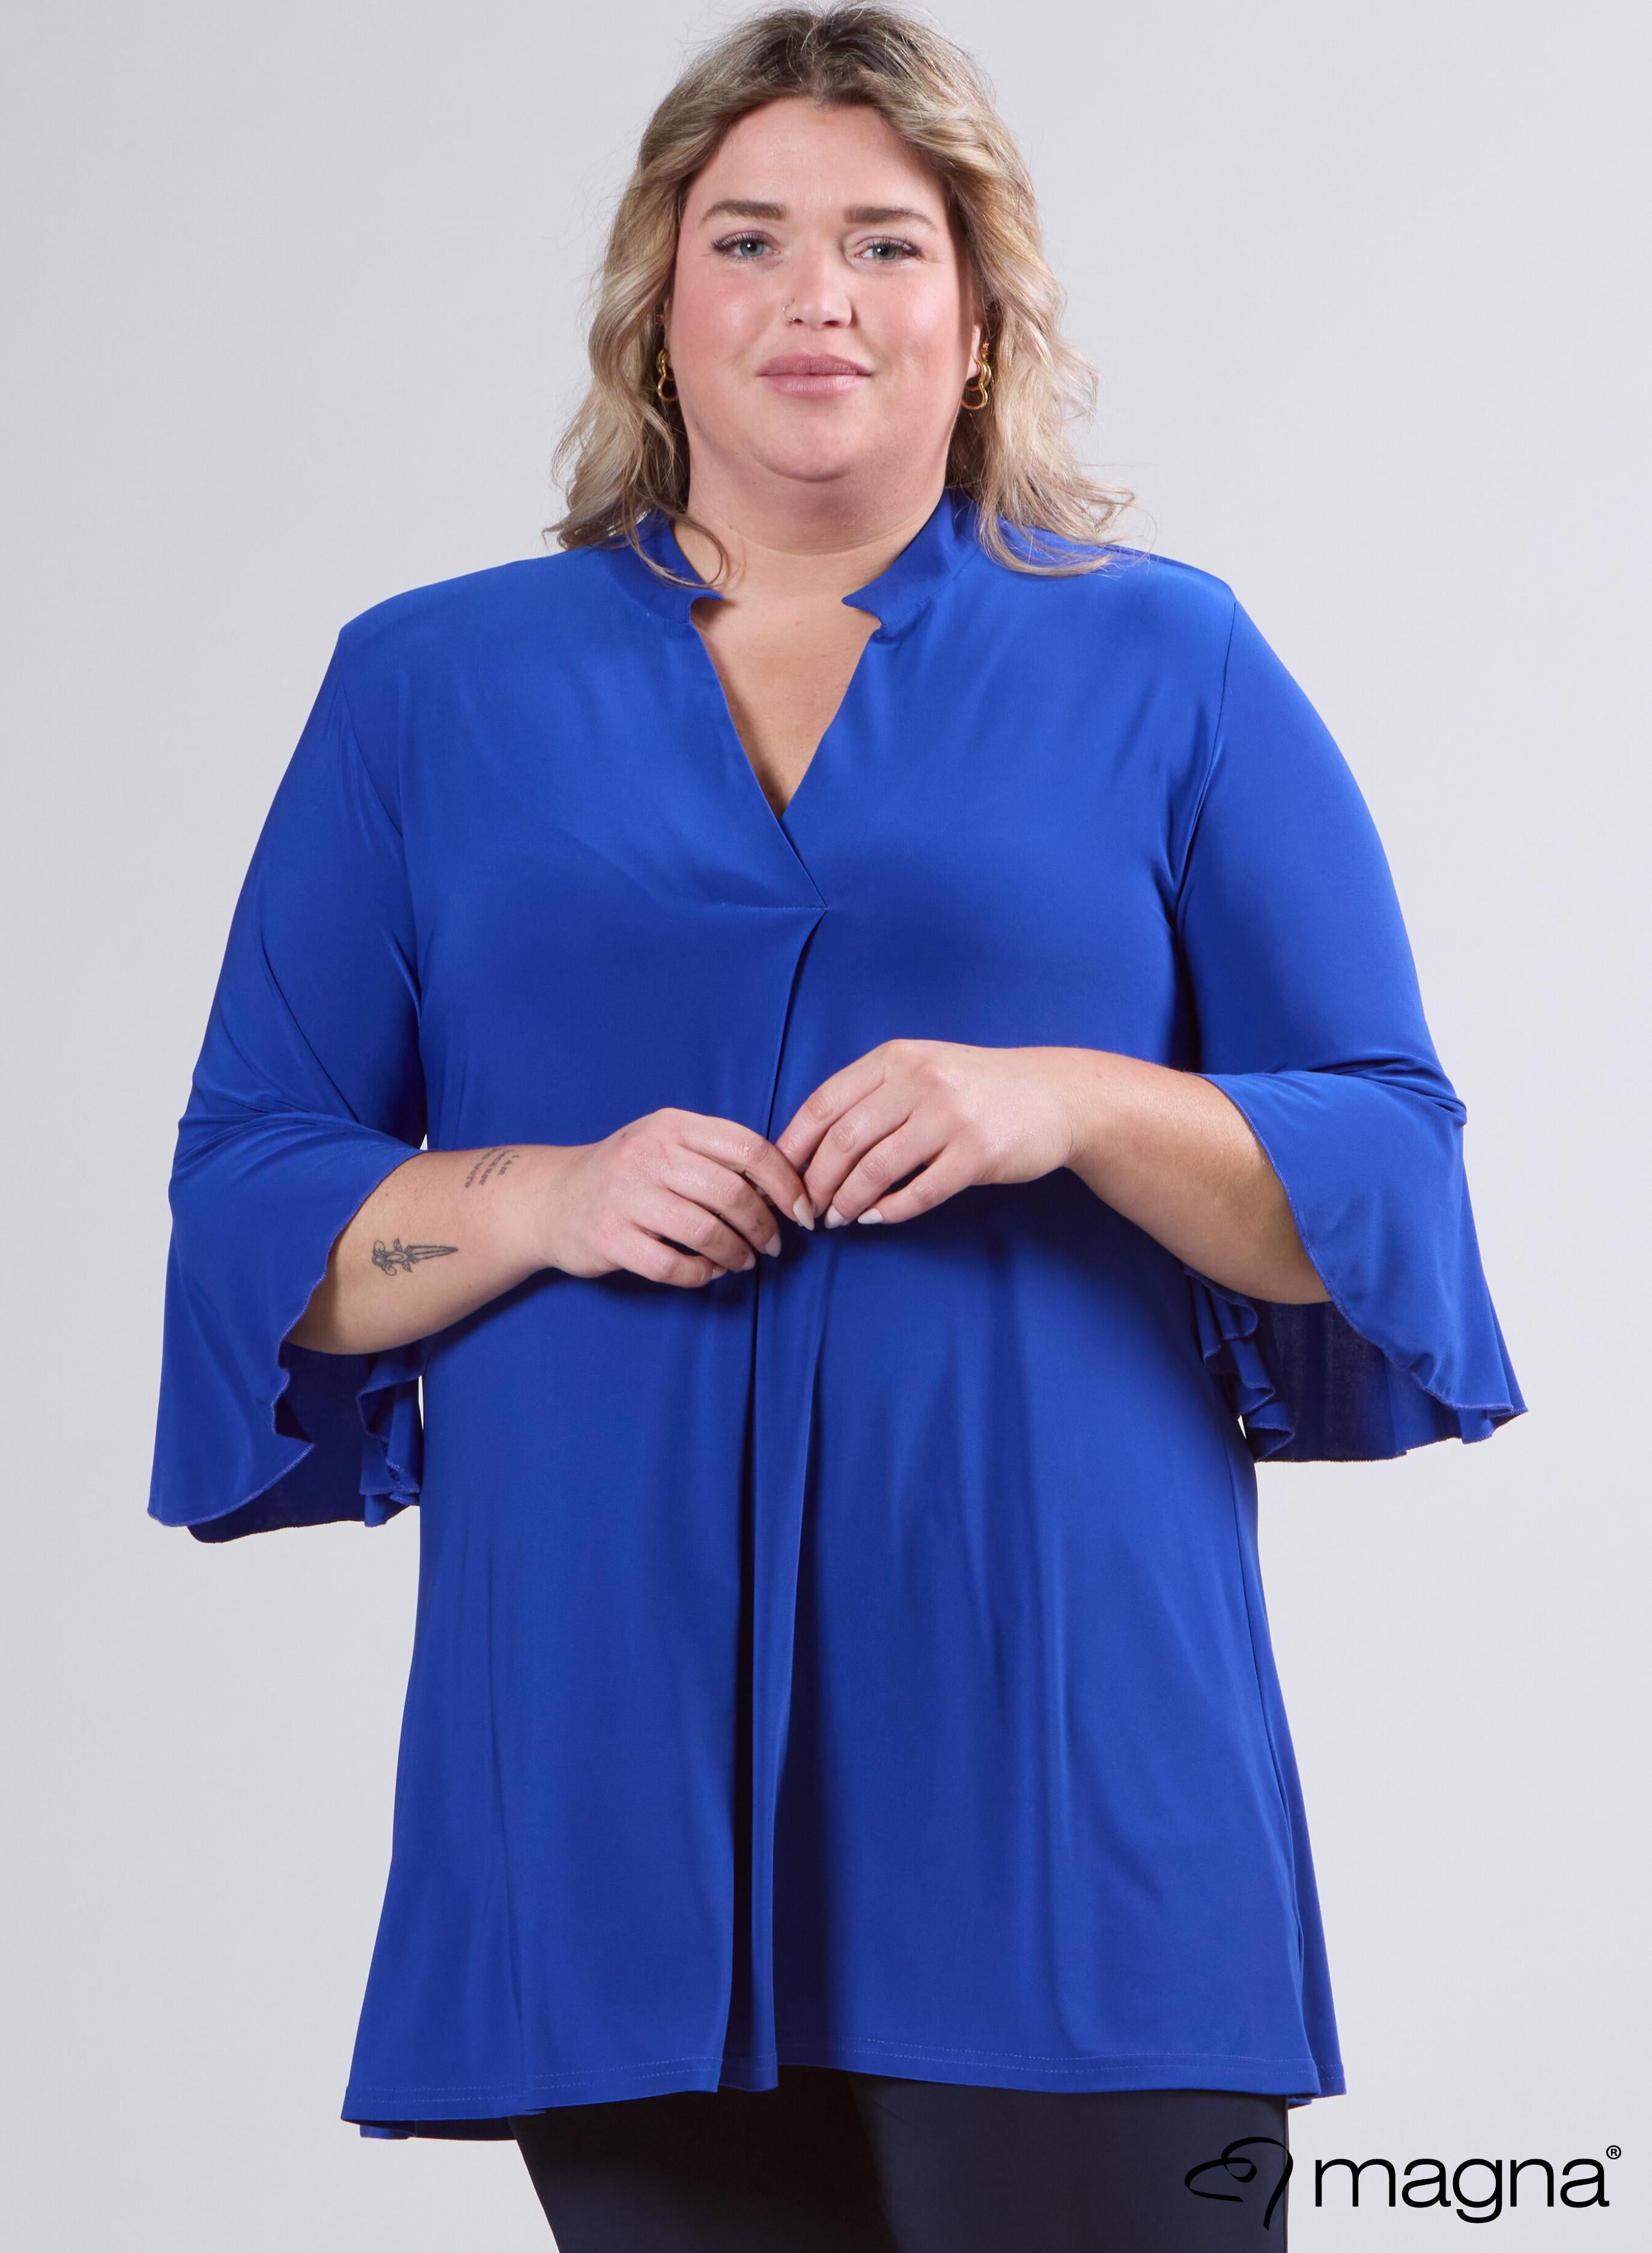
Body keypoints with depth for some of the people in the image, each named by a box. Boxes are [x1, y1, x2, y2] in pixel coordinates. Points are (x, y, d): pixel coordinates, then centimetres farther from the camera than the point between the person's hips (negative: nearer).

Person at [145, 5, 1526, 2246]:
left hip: (1060, 1766, -1)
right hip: (616, 1763, 1)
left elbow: (1393, 1172, 5)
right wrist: (548, 1198, -10)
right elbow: (252, 1211, 9)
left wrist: (1078, 1109, -13)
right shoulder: (432, 689, 13)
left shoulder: (1166, 670, 10)